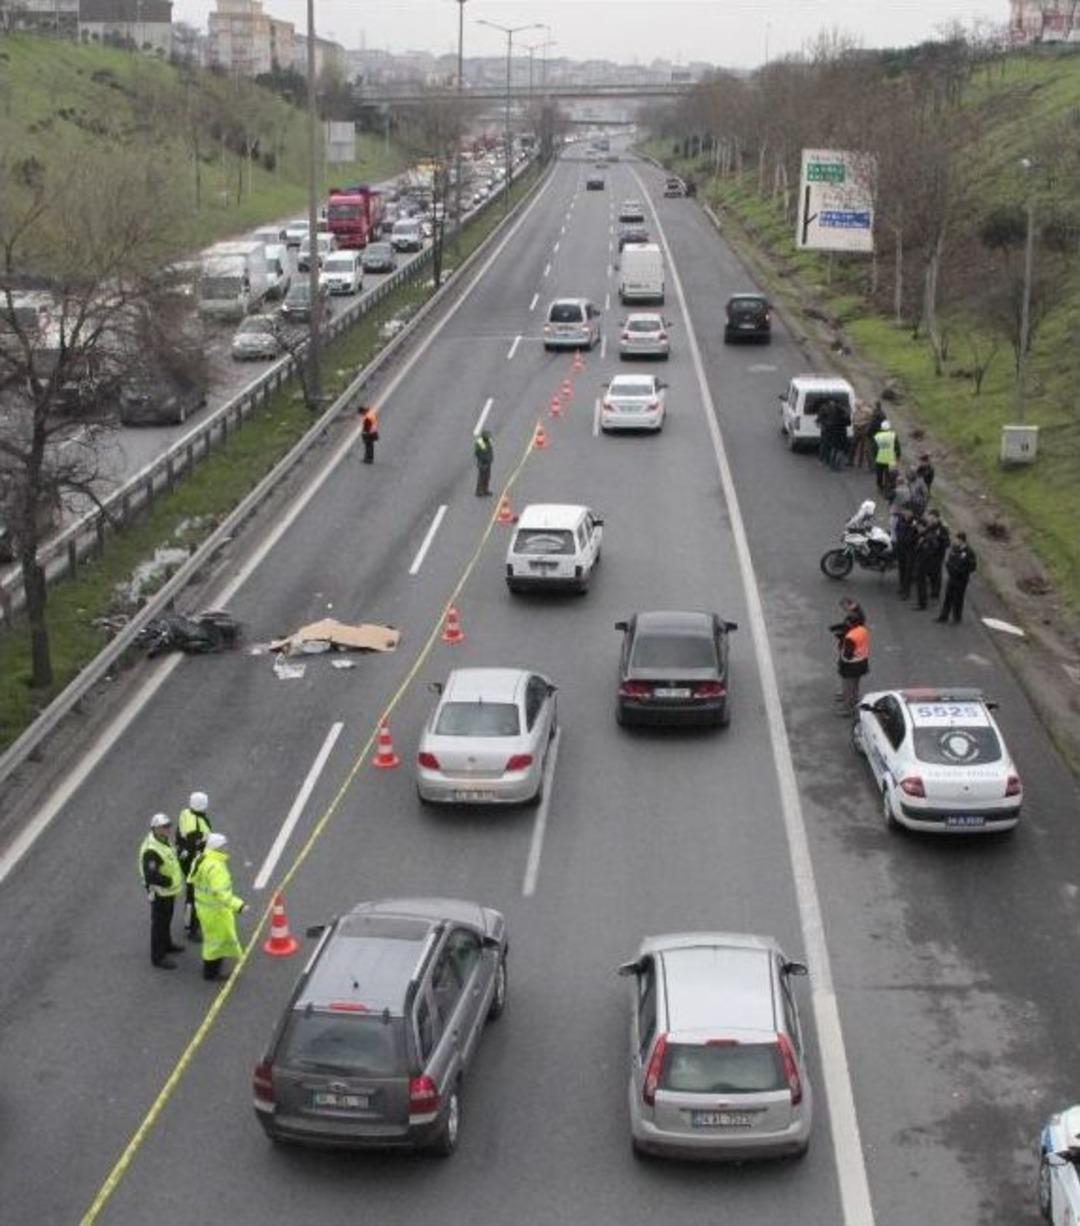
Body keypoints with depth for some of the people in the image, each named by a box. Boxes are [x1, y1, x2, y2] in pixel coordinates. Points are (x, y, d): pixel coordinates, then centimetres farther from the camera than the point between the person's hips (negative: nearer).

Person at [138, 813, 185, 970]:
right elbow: (151, 876, -35)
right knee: (159, 923, 4)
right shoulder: (151, 850, -32)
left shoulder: (163, 840, -1)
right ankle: (158, 957, 16)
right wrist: (169, 881, -26)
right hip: (159, 892, -9)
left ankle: (166, 944, 46)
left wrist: (178, 874, 8)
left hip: (168, 890, 9)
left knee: (167, 919, 27)